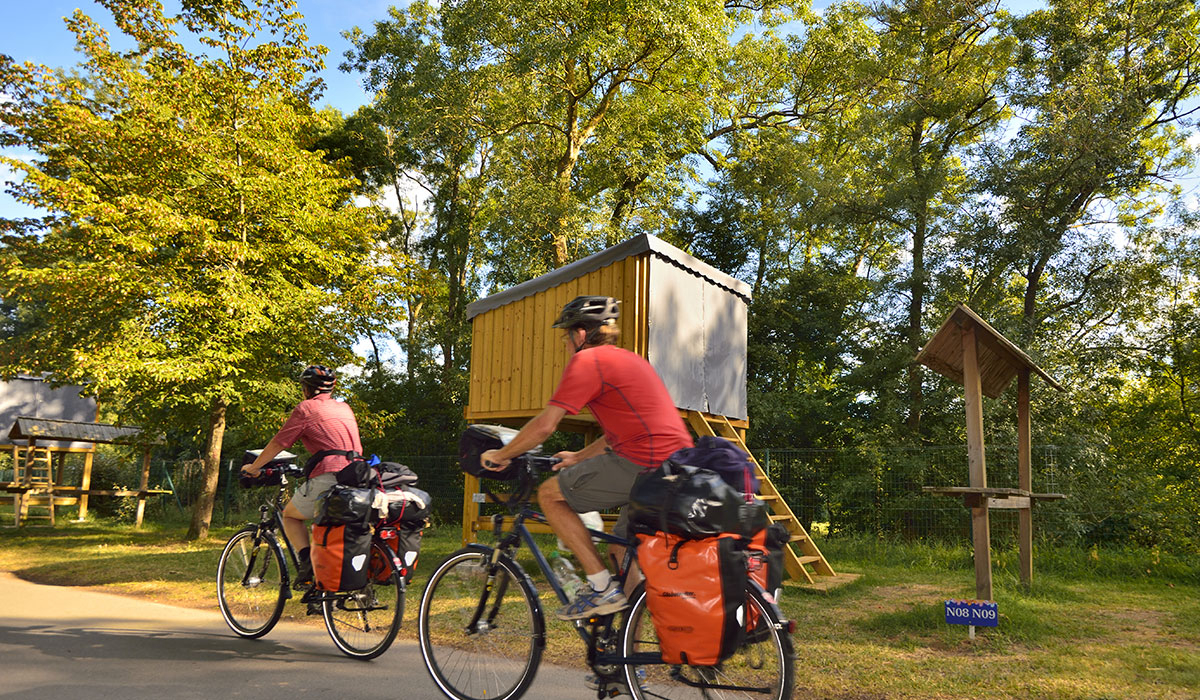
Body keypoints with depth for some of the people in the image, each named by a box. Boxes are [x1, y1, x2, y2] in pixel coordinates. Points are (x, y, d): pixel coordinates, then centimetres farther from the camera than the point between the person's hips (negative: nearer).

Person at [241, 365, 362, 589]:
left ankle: (307, 562, 0)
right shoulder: (344, 408, 22)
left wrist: (253, 467, 24)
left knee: (290, 515, 17)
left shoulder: (306, 408, 3)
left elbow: (277, 444, 8)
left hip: (327, 480, -6)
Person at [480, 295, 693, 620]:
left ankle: (602, 587, 1)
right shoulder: (630, 359, 26)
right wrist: (578, 458, 36)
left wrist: (500, 455, 8)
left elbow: (544, 425, -7)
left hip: (644, 465, -9)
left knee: (550, 494, 3)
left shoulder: (587, 360, -3)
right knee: (620, 548, 21)